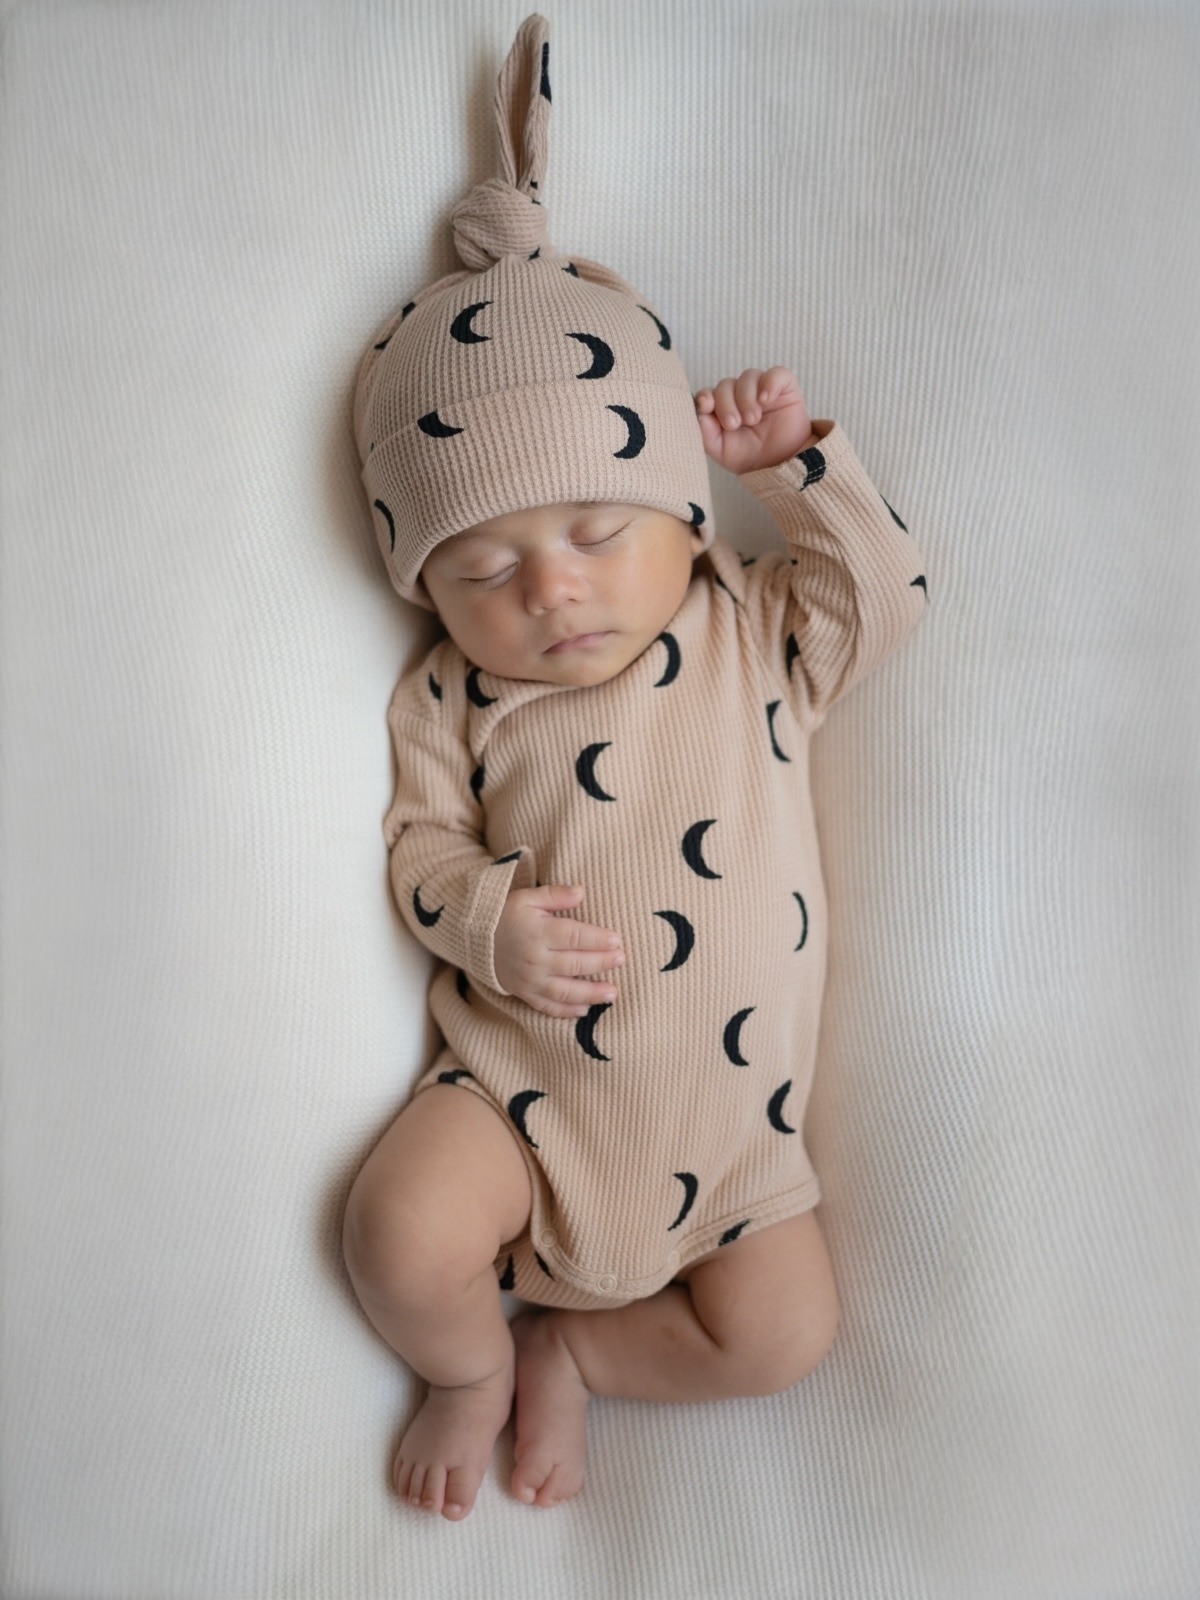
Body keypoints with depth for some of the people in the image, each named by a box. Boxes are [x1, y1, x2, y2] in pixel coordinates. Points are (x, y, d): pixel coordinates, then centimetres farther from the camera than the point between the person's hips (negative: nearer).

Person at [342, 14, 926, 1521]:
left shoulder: (753, 636, 0)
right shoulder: (452, 698, -3)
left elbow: (886, 589, -2)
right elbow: (420, 839, -1)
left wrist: (796, 461, -10)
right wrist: (491, 918, -21)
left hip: (727, 1112, 1)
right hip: (522, 1080, -1)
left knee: (787, 1331, -4)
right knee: (401, 1236, -20)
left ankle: (570, 1347, 20)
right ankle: (474, 1371, 16)